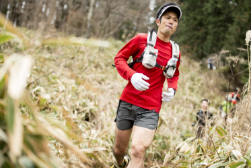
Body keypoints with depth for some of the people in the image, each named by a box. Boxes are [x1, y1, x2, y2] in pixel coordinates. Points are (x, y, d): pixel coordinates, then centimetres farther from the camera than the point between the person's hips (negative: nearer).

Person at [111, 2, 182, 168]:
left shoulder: (175, 52, 8)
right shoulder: (142, 39, -2)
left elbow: (174, 75, 26)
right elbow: (119, 58, 2)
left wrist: (172, 89, 4)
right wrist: (132, 75, -17)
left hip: (150, 109, 1)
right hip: (128, 102, -1)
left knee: (138, 150, -22)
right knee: (119, 150, 14)